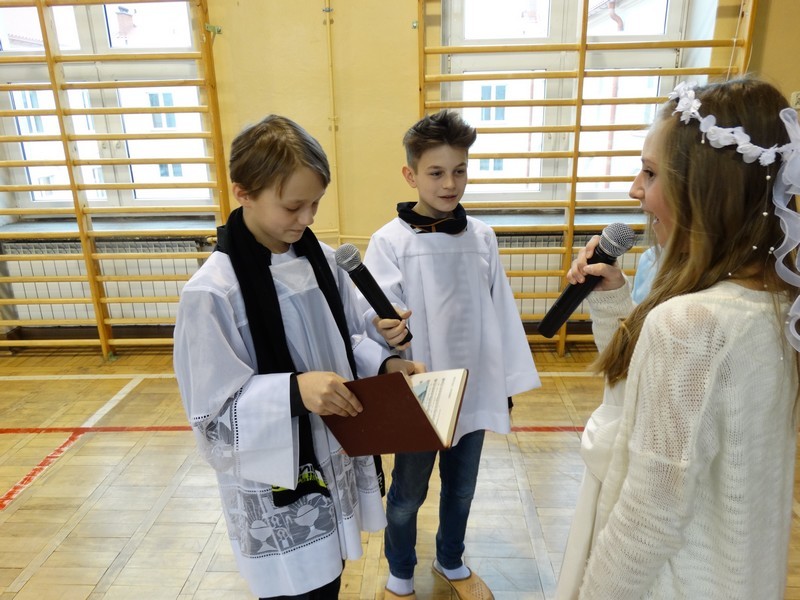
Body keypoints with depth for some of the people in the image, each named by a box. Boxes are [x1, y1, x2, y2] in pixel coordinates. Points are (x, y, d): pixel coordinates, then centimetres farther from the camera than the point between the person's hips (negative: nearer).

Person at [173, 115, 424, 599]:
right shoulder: (212, 292, -23)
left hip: (334, 462, 6)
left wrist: (385, 364, -11)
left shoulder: (321, 260, -4)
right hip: (276, 486, -5)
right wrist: (294, 390, -33)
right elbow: (214, 411, -19)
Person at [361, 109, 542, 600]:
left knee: (461, 490, 22)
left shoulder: (483, 236, -1)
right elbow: (377, 316, -20)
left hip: (474, 391, 4)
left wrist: (512, 380, 6)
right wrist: (384, 328, -43)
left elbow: (502, 312, 3)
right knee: (408, 495, 16)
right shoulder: (390, 241, -13)